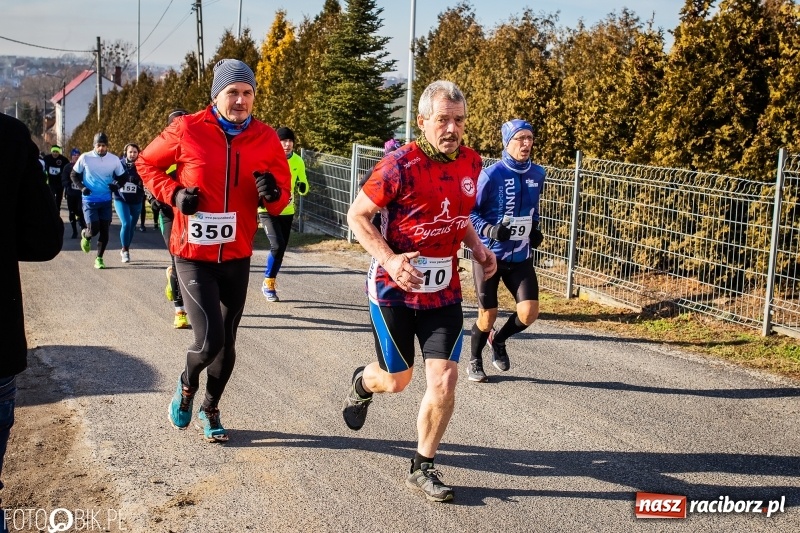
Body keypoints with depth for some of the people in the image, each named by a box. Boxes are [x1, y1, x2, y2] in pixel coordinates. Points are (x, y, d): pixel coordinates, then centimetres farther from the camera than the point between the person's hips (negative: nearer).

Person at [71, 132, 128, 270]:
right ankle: (85, 236, 26)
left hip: (106, 201, 2)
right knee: (93, 228, -11)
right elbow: (74, 175, 4)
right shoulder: (85, 158, -7)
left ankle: (99, 258, 16)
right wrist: (82, 187, -12)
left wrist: (117, 186, -11)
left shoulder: (114, 160, -3)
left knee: (104, 230, 2)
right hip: (89, 200, -2)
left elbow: (123, 177, 9)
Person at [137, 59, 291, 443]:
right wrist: (173, 193, -10)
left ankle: (210, 410, 39)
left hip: (237, 257, 4)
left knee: (227, 343, 14)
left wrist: (273, 194, -17)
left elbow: (281, 199, 6)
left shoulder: (266, 138, -1)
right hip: (193, 256, -3)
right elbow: (147, 164, 6)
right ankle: (187, 385, 22)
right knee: (210, 340, -14)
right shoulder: (187, 130, -9)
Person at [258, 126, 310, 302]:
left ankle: (270, 283, 27)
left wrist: (302, 187, -16)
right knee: (277, 246, -19)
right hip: (268, 210, -5)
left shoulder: (298, 161, 0)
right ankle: (268, 283, -1)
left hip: (287, 211, 5)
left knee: (281, 248, 9)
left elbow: (303, 188, 7)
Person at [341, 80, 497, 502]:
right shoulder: (400, 165, -19)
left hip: (444, 291, 4)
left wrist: (477, 247, 1)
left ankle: (422, 468, 16)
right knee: (397, 380, 11)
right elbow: (357, 215, -11)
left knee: (444, 379, -4)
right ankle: (363, 382, 49)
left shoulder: (471, 163, 0)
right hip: (394, 289, -4)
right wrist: (389, 260, -24)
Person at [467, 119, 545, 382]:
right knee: (488, 315, 4)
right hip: (489, 255, -4)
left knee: (529, 312, -7)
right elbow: (469, 212, -9)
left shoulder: (538, 174, 3)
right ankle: (475, 362, 32)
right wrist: (490, 230, -24)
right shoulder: (491, 175, -14)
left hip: (521, 257, 4)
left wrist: (535, 230, 7)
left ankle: (498, 340, 26)